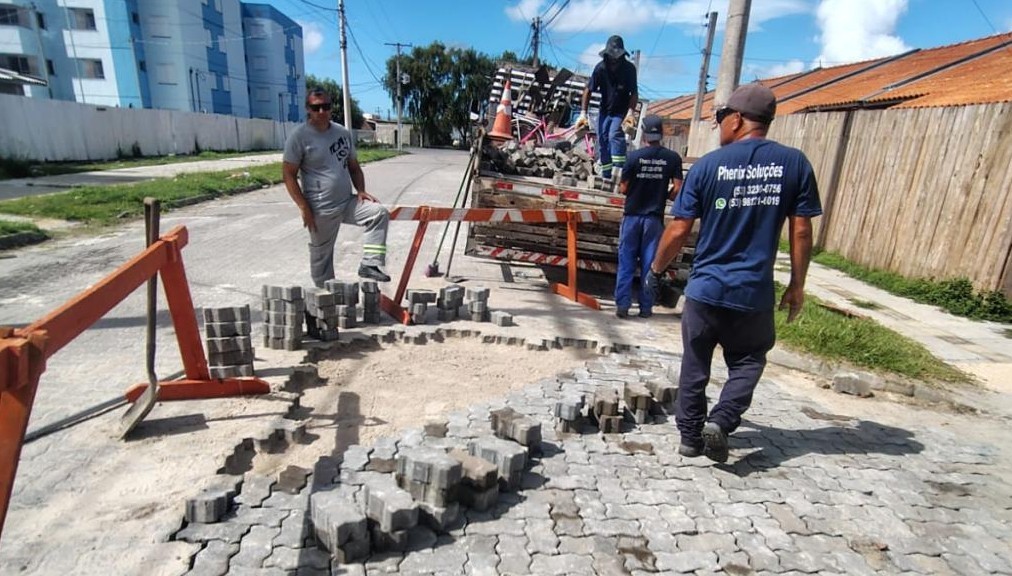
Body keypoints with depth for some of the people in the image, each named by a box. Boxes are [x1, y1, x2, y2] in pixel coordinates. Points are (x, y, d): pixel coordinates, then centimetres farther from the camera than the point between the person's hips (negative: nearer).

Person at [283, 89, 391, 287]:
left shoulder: (343, 133, 7)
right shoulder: (299, 136, -9)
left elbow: (354, 166, 15)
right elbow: (289, 175, -10)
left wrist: (360, 191, -3)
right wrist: (304, 207, -16)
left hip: (348, 202, 5)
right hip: (321, 210, -5)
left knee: (379, 213, -16)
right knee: (321, 256, 7)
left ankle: (369, 265, -14)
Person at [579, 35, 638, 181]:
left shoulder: (629, 69, -14)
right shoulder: (600, 68, -10)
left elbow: (634, 93, -14)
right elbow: (588, 90, -7)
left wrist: (631, 112, -30)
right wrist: (583, 113, -15)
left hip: (621, 111, -3)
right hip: (604, 110, 4)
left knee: (615, 136, -26)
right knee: (602, 142, 4)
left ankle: (619, 172, -31)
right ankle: (606, 176, 14)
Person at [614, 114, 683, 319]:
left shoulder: (635, 156, -6)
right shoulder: (673, 158, -2)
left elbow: (623, 189, -4)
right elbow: (677, 189, -3)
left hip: (632, 216, -1)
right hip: (654, 218, 1)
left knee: (626, 262, 4)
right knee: (650, 264, 6)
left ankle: (622, 305, 3)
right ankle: (646, 307, 11)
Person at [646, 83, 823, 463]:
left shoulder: (708, 165, -5)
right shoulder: (795, 164, -1)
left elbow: (678, 231, -6)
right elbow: (801, 232, -1)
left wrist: (656, 269, 9)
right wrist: (797, 286, 9)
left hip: (705, 287, 0)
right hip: (755, 292, 1)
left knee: (695, 365, 14)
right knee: (747, 362, 19)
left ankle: (690, 435, 23)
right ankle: (721, 421, 2)